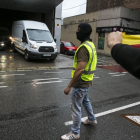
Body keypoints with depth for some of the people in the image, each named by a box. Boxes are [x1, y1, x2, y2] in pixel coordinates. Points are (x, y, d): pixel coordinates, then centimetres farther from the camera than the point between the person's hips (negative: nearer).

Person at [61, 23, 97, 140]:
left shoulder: (84, 47, -24)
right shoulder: (91, 45, 8)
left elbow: (80, 69, -31)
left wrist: (69, 86, -25)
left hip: (80, 83, -10)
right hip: (87, 81, 10)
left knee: (76, 108, 5)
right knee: (85, 100, 30)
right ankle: (92, 119, 52)